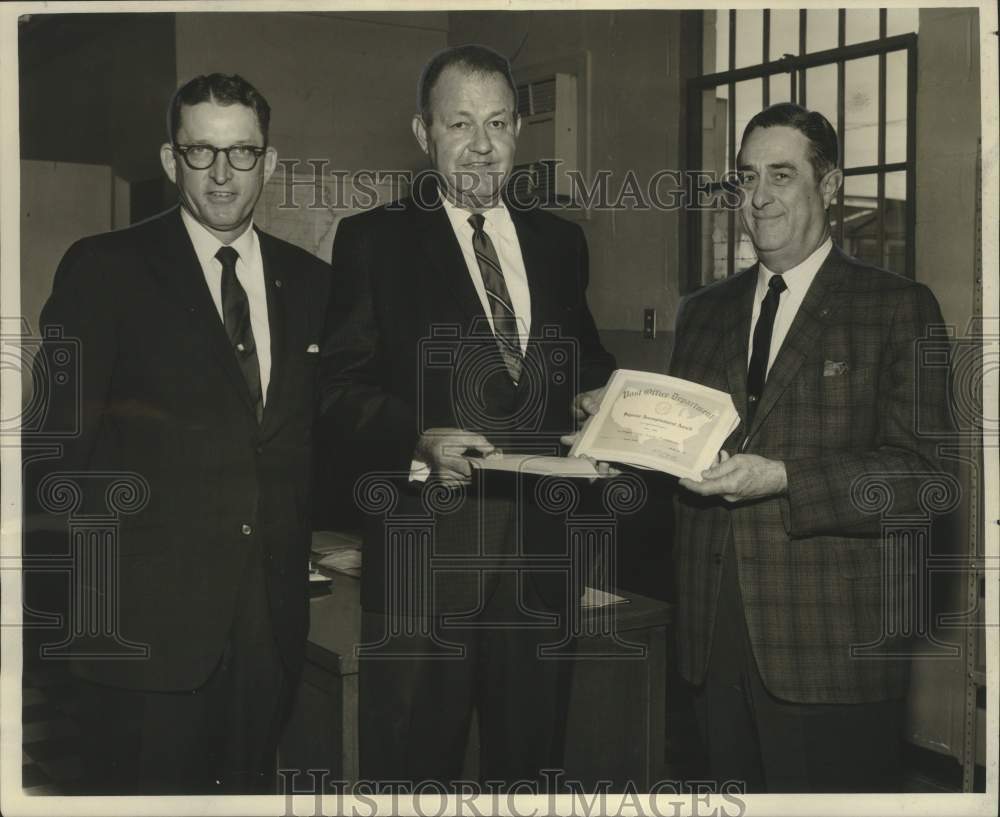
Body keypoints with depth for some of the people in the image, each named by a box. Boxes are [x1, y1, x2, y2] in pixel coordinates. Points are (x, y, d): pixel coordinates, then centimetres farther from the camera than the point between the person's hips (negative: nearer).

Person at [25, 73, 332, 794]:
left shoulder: (311, 282, 10)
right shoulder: (103, 269, -2)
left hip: (272, 612, 4)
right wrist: (87, 585, -7)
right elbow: (64, 437, -4)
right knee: (143, 786, 5)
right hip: (147, 616, -3)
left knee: (250, 785, 13)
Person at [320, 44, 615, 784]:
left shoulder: (560, 242, 14)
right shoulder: (374, 240, 1)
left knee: (532, 745, 15)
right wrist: (419, 440, -22)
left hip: (541, 534, 4)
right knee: (414, 755, 5)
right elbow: (342, 385, -6)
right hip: (425, 537, -4)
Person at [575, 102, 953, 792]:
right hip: (716, 641, 5)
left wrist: (781, 479, -22)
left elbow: (923, 475, -11)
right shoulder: (703, 313, 14)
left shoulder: (898, 308, -3)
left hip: (830, 653, -4)